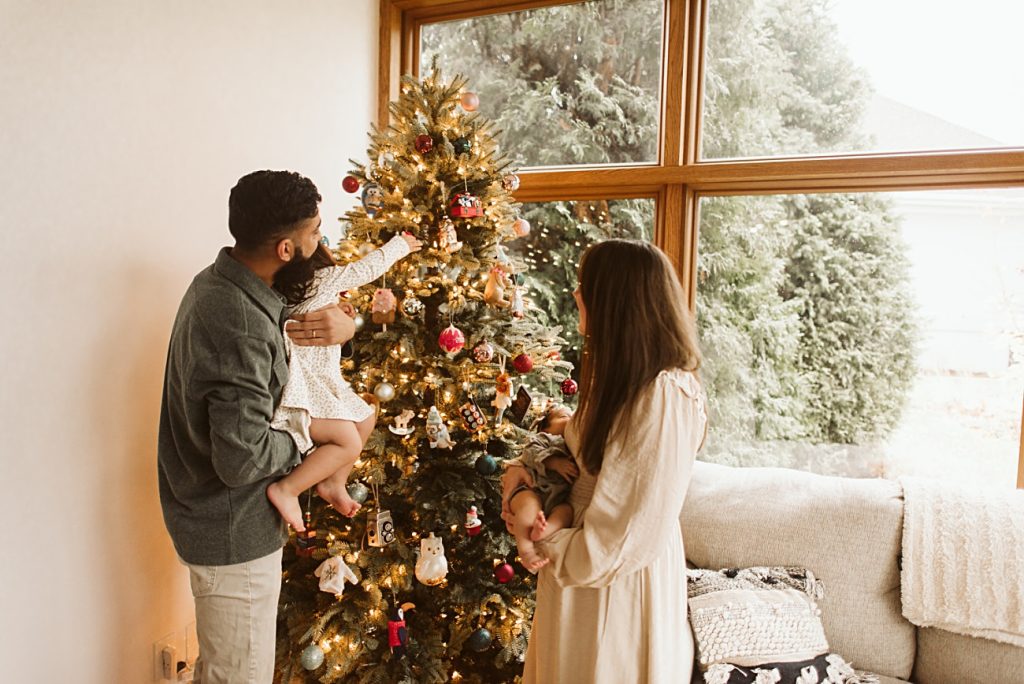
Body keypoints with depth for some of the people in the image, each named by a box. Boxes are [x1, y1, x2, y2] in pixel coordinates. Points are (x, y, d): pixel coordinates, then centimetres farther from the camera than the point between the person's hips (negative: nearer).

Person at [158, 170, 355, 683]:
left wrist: (341, 322, -8)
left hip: (210, 515, 9)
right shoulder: (240, 327, -32)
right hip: (233, 533, -9)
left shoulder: (217, 282, 0)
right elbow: (242, 459, -33)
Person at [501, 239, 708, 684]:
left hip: (619, 582, -8)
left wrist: (549, 551, -12)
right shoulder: (622, 376, 3)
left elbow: (635, 535, -25)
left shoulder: (665, 395, -27)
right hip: (589, 566, 9)